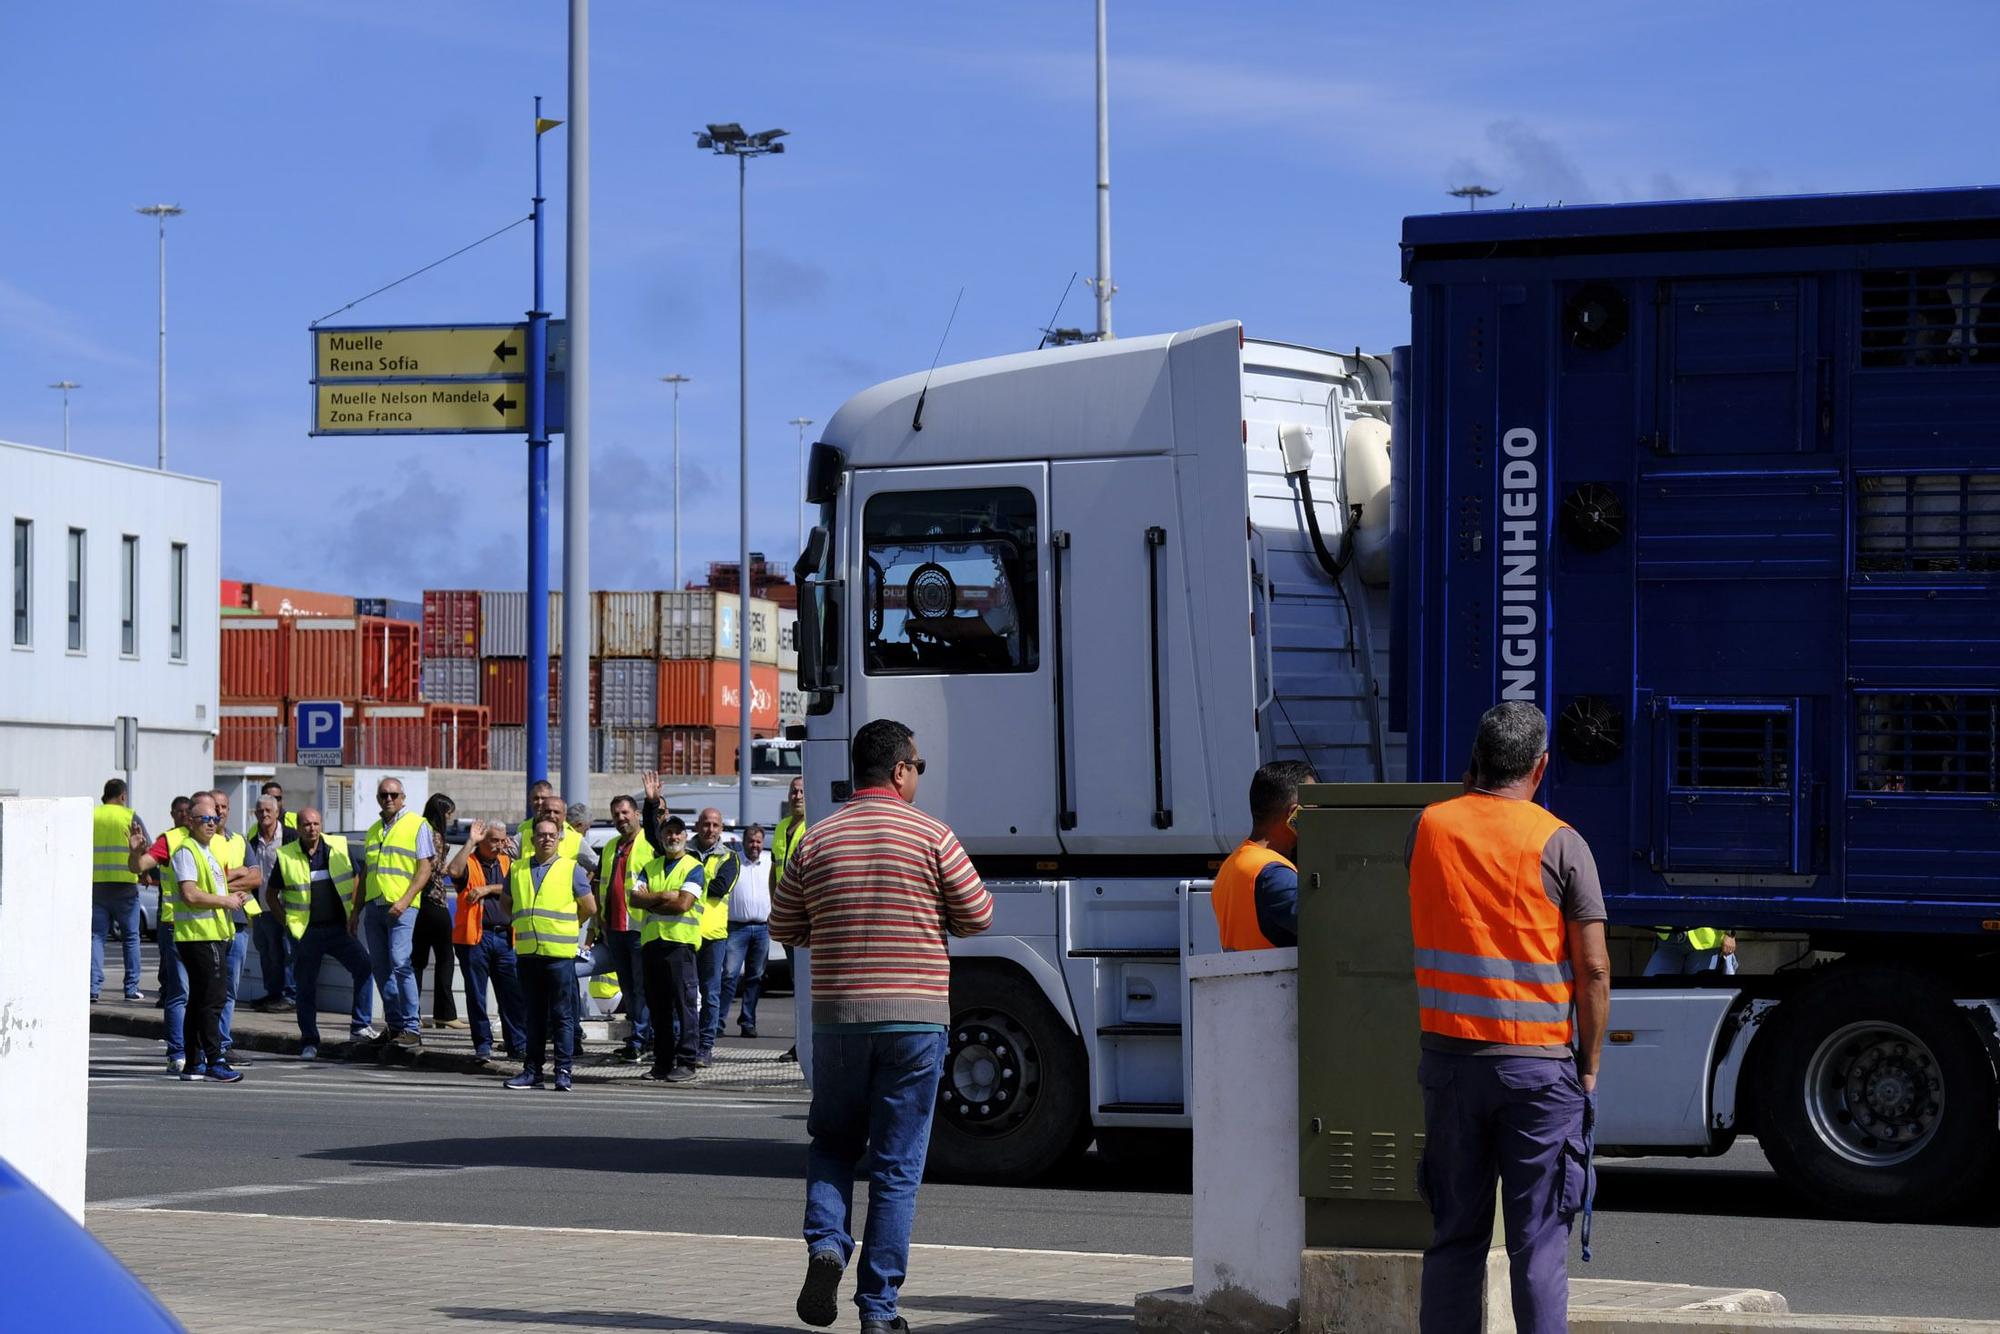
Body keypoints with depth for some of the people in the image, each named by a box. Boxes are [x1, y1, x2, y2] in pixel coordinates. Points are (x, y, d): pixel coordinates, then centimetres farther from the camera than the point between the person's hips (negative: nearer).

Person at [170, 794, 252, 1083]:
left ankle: (194, 1063, 15)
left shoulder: (208, 851, 22)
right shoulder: (187, 851, -11)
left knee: (200, 1000, 11)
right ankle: (214, 1061, -13)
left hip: (214, 934, 10)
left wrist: (231, 897, 17)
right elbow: (190, 894, -21)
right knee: (212, 998, -12)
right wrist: (226, 900, -12)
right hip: (199, 936, -10)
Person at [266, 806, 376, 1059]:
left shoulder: (339, 848, 1)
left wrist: (353, 916, -1)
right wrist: (287, 922, 0)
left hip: (339, 927, 0)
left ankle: (360, 1026, -12)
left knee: (364, 966, -18)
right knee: (306, 988, 4)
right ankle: (309, 1043, 14)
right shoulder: (286, 856, -1)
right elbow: (271, 895, 9)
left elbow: (356, 883, 9)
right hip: (305, 932, 0)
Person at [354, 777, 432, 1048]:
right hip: (373, 904, 7)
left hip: (400, 906, -7)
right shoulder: (373, 830, 19)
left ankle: (411, 1029, -13)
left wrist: (405, 900, -17)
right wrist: (356, 910, 19)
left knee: (400, 963, -15)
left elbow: (425, 868, -6)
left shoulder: (417, 825, 0)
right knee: (380, 966, 5)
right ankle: (394, 1023, 12)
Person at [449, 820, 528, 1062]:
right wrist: (470, 841, -15)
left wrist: (488, 889, -10)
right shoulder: (469, 862, 3)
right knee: (476, 995, 2)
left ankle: (518, 1046, 6)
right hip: (474, 937, -3)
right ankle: (483, 1045, 10)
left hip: (505, 937, 3)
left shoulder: (507, 863, 16)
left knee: (514, 996, 1)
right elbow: (455, 871, -20)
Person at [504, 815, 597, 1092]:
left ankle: (563, 1071, 0)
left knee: (562, 1016, -3)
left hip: (560, 954, -4)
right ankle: (532, 1071, 15)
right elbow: (508, 904, 23)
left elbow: (589, 908, 7)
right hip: (527, 952, 4)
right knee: (534, 1015, 10)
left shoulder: (571, 869, 1)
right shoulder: (517, 870, 10)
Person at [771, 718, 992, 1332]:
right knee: (897, 1166, 4)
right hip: (915, 1017, -2)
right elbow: (978, 916, 1)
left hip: (837, 1016, 2)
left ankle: (826, 1242, -5)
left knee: (832, 1142, 21)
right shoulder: (931, 836, -4)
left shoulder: (816, 840, 3)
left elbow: (784, 928, 10)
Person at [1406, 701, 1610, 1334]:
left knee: (1454, 1235, 10)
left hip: (1450, 1059, 3)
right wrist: (1589, 1067, 3)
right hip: (1539, 1066, -3)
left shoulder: (1428, 827, 3)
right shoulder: (1560, 843, -6)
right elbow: (1594, 969, -7)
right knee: (1538, 1244, 0)